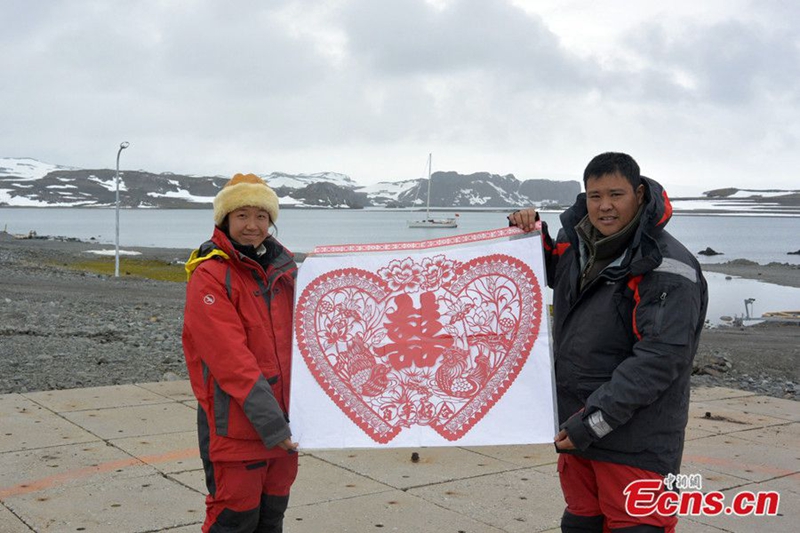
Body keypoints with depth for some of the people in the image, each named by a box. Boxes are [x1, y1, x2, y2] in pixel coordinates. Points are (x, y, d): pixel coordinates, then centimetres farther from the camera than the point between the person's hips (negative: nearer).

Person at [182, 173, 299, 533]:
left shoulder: (283, 266, 7)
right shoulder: (209, 275, -14)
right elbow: (231, 359, -22)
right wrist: (269, 421, -25)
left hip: (284, 418, 7)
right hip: (236, 424, -7)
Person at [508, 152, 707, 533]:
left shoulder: (667, 267, -18)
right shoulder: (574, 245, 4)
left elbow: (659, 358, -23)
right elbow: (545, 272, 27)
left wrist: (594, 421, -22)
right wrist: (531, 232, 5)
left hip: (635, 441, -7)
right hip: (574, 429, 7)